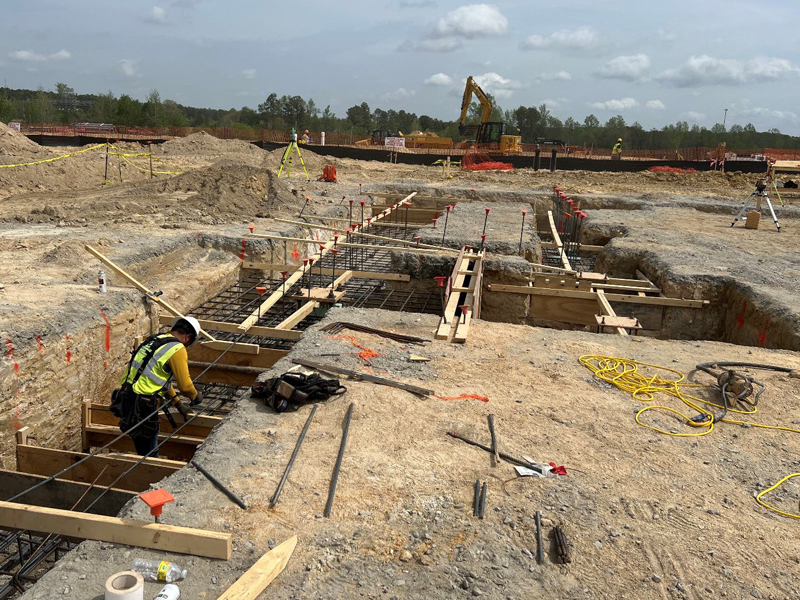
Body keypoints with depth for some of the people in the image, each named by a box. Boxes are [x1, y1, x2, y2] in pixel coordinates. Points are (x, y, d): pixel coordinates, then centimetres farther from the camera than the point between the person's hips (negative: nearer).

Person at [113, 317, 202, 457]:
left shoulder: (155, 340, 17)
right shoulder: (178, 350, -11)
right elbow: (185, 385, -6)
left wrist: (178, 405, 31)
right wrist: (195, 396, 17)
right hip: (142, 408, -9)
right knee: (150, 454, 5)